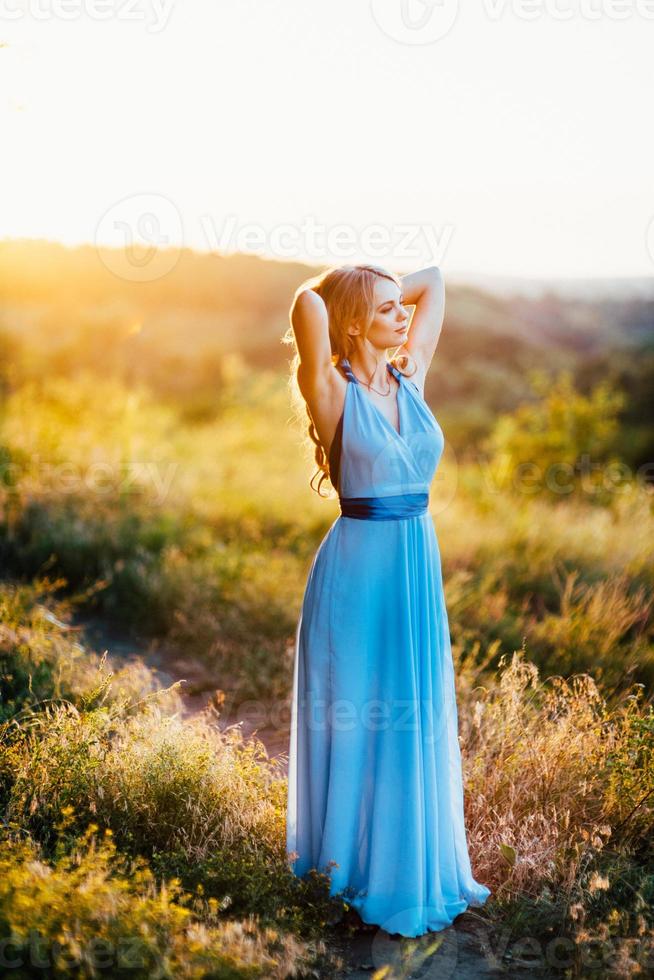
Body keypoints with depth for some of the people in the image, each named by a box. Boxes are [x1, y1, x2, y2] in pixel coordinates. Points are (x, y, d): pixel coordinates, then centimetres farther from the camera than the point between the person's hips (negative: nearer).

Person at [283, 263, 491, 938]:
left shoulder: (411, 380, 7)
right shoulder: (333, 393, -9)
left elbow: (433, 279, 16)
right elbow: (309, 304, -26)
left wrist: (387, 292, 12)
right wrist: (321, 295, -6)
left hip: (418, 568, 6)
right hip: (358, 567, -6)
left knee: (416, 724, 16)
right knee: (355, 723, 8)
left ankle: (417, 862, 34)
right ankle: (352, 861, 27)